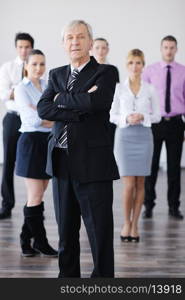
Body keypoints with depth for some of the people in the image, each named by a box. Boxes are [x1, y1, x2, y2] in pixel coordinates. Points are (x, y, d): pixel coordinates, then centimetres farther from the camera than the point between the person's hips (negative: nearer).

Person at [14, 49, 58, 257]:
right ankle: (40, 242, 9)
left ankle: (27, 240, 16)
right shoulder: (22, 89, -4)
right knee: (35, 197, -1)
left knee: (37, 196, 8)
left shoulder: (48, 88, 13)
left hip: (49, 141, 6)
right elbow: (33, 119, -15)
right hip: (31, 141, -6)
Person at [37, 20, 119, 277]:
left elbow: (96, 101, -21)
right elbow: (43, 109, -2)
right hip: (62, 163, 5)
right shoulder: (57, 75, 13)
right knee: (66, 232, 14)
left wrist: (62, 98, -6)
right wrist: (80, 108, -15)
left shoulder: (106, 73, -2)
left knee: (100, 232, -2)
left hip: (93, 164, -5)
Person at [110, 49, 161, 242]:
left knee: (140, 183, 4)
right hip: (124, 136, -1)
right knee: (129, 184, -6)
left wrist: (143, 117, -12)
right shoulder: (119, 89, 3)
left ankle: (135, 224, 14)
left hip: (143, 136, 1)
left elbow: (157, 115, 6)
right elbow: (112, 115, 5)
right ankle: (126, 223, 11)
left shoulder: (150, 90, 4)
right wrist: (126, 119, -14)